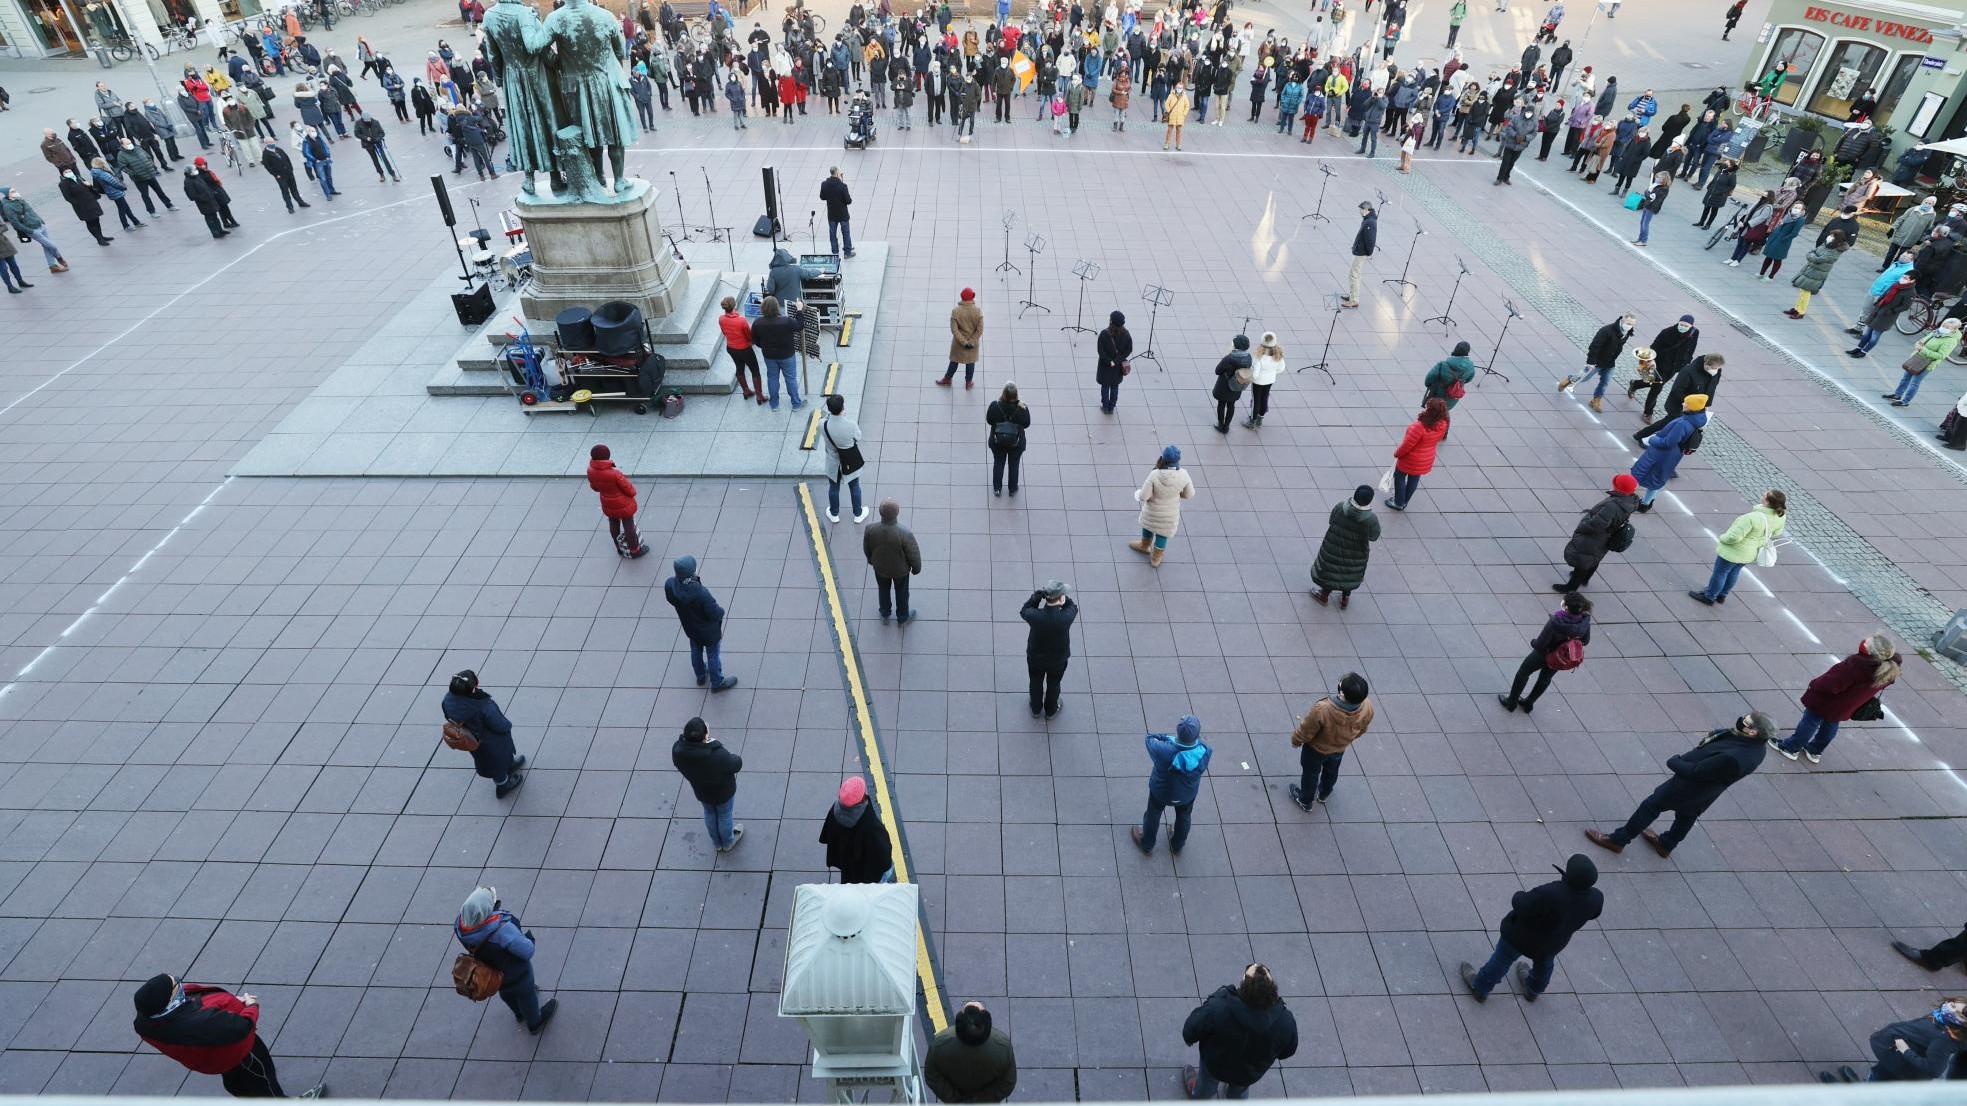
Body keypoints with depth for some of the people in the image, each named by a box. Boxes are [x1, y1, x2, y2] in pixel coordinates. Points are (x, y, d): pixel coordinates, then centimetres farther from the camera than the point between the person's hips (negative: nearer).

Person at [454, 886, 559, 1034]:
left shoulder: (461, 924, -31)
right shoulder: (502, 929, -48)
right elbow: (528, 951, -35)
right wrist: (528, 936, -16)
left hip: (488, 972, 5)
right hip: (515, 974, -5)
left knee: (506, 993, 37)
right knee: (525, 994, 28)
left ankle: (520, 1013, 68)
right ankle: (534, 1023, 57)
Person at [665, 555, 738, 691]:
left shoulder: (669, 585, -28)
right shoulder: (701, 594, -44)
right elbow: (715, 614, -29)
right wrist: (721, 611, -8)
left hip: (690, 628, 5)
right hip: (709, 631, -5)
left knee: (696, 652, 31)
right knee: (713, 656, 21)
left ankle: (701, 676, 57)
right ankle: (717, 682, 44)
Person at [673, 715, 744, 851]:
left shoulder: (677, 750, -32)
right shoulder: (718, 755, -46)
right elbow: (737, 765, -25)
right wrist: (736, 758, -6)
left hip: (701, 791, 4)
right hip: (723, 792, -4)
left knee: (710, 814, 33)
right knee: (724, 815, 27)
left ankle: (716, 843, 59)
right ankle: (728, 843, 55)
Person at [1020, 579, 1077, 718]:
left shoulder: (1035, 616, -35)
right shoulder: (1066, 618, -37)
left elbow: (1023, 611, -11)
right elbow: (1073, 607, -13)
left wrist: (1036, 597, -26)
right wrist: (1064, 600, -31)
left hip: (1035, 658, 1)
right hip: (1058, 660, 0)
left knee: (1036, 683, 29)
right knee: (1053, 685, 29)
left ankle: (1035, 709, 54)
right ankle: (1050, 710, 54)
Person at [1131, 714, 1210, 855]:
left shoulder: (1164, 751, -43)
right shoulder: (1205, 752, -35)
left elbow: (1150, 738, -23)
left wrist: (1168, 737, -18)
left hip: (1161, 791, -2)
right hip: (1188, 794, 2)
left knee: (1153, 815, 29)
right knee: (1183, 817, 33)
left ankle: (1147, 845, 55)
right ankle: (1177, 846, 60)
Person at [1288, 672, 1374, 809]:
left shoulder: (1322, 710, -47)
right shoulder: (1367, 707, -32)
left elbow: (1305, 731, -27)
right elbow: (1361, 730, -9)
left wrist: (1295, 740, -4)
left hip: (1317, 748, -4)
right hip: (1340, 748, 4)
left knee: (1311, 773, 25)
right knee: (1331, 771, 33)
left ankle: (1305, 801, 51)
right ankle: (1324, 794, 61)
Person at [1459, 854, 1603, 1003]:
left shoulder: (1549, 894, -45)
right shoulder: (1596, 898, -27)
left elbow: (1521, 906, -31)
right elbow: (1592, 914, -4)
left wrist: (1519, 896, -11)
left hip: (1522, 936, -5)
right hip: (1553, 943, 5)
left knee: (1502, 959, 21)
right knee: (1544, 963, 36)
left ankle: (1480, 988, 43)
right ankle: (1533, 990, 63)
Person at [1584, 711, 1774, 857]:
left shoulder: (1733, 758, -41)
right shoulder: (1756, 744, -15)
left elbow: (1694, 771, -32)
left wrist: (1674, 761, -13)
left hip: (1689, 788, -8)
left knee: (1650, 806, 10)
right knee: (1687, 814, 30)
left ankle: (1618, 840, 26)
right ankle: (1666, 844, 55)